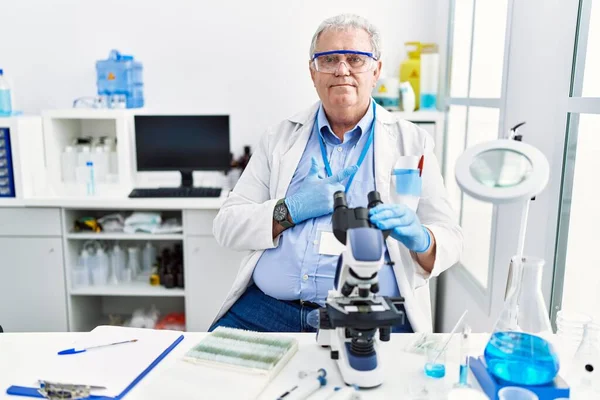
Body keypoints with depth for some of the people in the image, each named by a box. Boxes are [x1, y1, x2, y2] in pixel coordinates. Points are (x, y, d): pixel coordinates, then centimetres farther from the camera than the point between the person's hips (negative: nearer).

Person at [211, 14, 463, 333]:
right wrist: (290, 210, -8)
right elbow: (226, 227, 9)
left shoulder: (412, 142, 10)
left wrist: (419, 238, -15)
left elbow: (450, 238, 9)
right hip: (269, 308, 1)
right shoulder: (280, 138, 12)